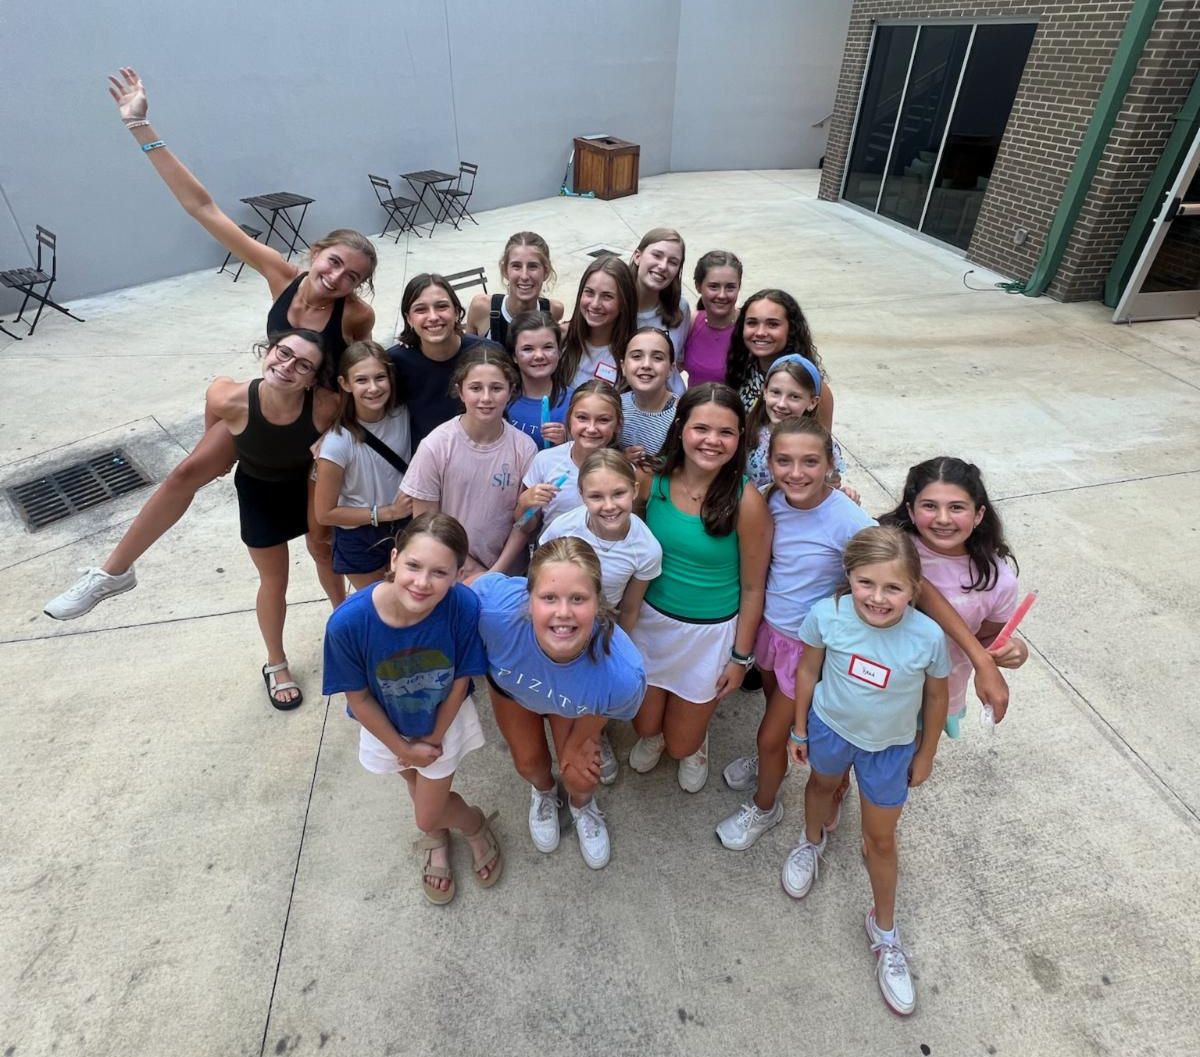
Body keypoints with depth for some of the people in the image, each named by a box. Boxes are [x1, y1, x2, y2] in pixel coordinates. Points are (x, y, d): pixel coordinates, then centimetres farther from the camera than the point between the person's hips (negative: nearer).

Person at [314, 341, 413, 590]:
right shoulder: (338, 443, -26)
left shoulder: (403, 415, -15)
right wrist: (385, 513, -19)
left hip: (405, 526, 4)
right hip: (359, 538, -3)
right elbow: (325, 513, -17)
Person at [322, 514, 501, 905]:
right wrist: (403, 748, -7)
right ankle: (437, 840, 62)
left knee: (427, 816, 12)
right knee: (419, 787, 28)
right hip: (388, 726, 1)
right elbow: (358, 698, -19)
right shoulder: (348, 621, -37)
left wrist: (434, 738, -7)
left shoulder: (465, 606, -38)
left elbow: (460, 681, -19)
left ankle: (476, 825, 48)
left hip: (443, 720, -1)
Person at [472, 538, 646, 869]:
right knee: (529, 762, 20)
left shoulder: (623, 674, -44)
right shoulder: (497, 606, -49)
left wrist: (576, 744, 2)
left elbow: (599, 711, -18)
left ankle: (582, 805, 52)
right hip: (511, 686, 1)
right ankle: (543, 793, 60)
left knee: (580, 774, 11)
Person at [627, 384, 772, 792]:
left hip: (711, 632, -2)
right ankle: (653, 734, 56)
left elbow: (752, 588, -12)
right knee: (645, 726, 19)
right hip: (651, 620, 3)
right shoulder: (651, 479, -15)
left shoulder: (746, 502, -23)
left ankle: (694, 741, 52)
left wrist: (741, 657, -5)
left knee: (680, 744, 14)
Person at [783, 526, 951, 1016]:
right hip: (830, 727, 1)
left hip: (891, 747, 0)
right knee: (822, 784, 30)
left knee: (880, 839, 16)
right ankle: (811, 842, 64)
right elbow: (808, 670, -11)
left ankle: (884, 930, 43)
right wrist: (799, 729, 0)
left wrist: (925, 755, 1)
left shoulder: (928, 636, -31)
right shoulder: (827, 614, -30)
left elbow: (936, 697, -11)